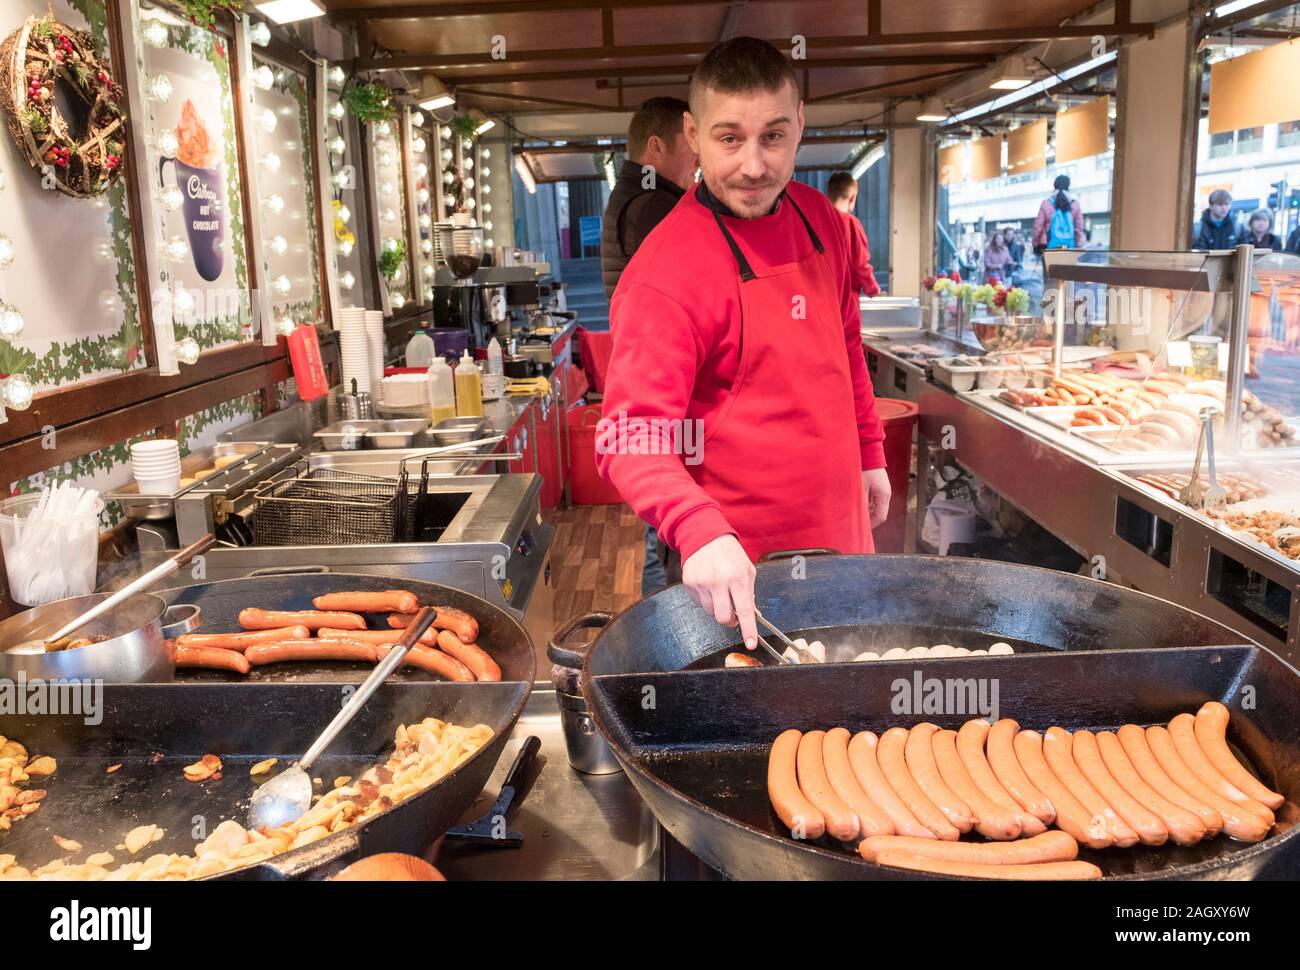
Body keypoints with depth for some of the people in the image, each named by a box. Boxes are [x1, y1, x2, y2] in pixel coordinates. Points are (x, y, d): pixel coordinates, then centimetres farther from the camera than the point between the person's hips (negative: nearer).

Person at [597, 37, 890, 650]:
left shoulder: (820, 219, 0)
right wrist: (700, 531, -44)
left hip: (838, 531, 7)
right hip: (734, 563, -7)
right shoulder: (666, 272, -22)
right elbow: (633, 441, -28)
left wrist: (869, 453, 17)